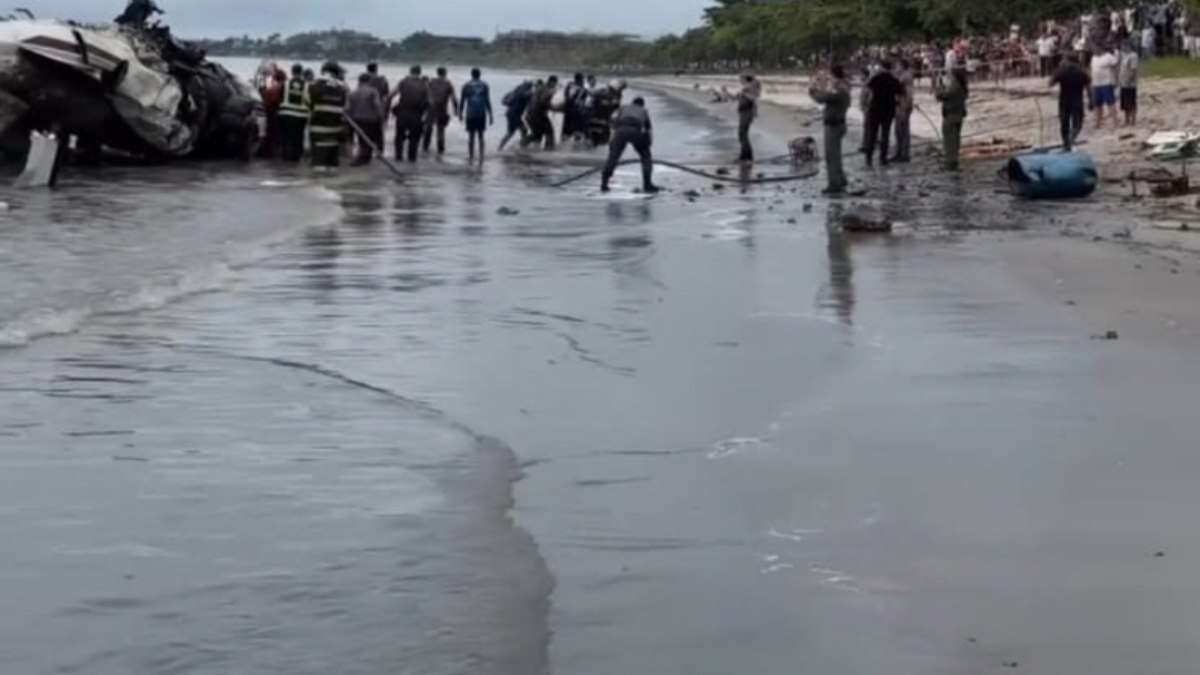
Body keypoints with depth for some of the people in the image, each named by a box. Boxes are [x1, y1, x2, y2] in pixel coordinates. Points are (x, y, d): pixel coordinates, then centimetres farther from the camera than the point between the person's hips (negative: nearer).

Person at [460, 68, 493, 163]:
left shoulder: (466, 86, 1)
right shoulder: (484, 85, 1)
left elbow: (463, 101, 3)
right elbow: (487, 101, -2)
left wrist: (460, 113, 15)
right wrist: (490, 115, 1)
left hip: (470, 115, 0)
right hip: (481, 114, 0)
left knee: (471, 136, 8)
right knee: (481, 136, 8)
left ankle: (471, 157, 12)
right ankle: (481, 158, -1)